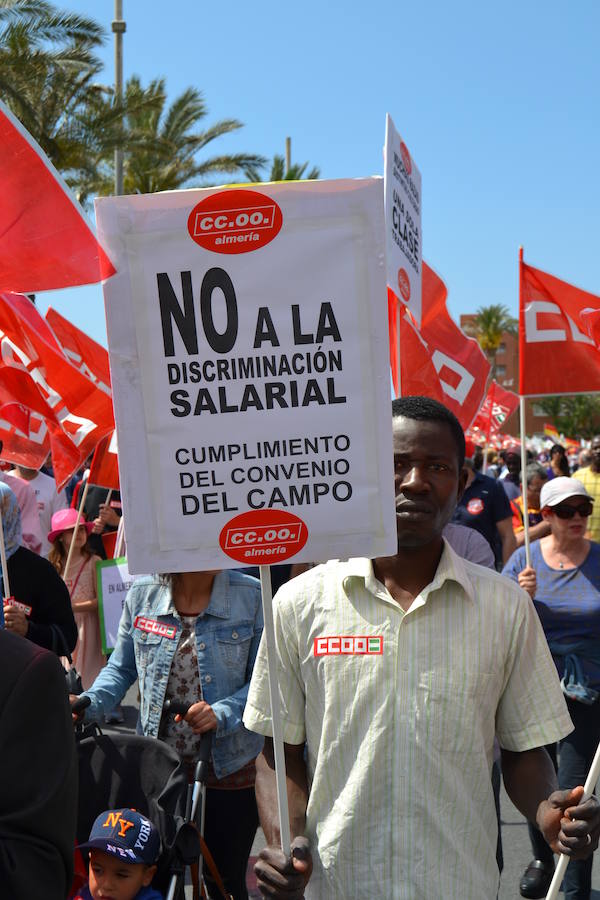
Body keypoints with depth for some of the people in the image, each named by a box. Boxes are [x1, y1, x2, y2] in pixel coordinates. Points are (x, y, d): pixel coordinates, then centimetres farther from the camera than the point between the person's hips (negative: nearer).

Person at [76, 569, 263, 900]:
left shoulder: (251, 596, -10)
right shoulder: (143, 593, -4)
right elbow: (121, 668, 7)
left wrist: (222, 714, -25)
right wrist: (85, 705, -10)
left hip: (228, 770, -1)